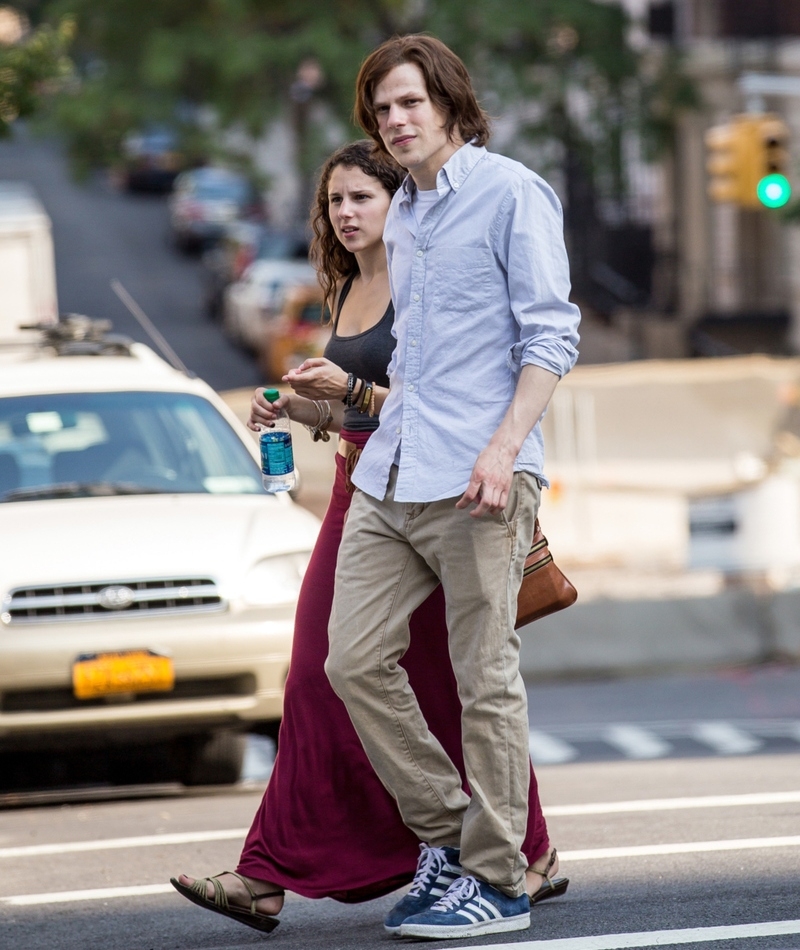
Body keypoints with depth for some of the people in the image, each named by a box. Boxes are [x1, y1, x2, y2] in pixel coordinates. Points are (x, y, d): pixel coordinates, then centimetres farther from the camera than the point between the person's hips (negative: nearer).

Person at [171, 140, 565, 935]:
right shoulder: (347, 290, 16)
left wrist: (351, 390, -22)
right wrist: (296, 408, 8)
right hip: (355, 496, 8)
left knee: (444, 688, -1)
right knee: (317, 683, 1)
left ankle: (528, 858, 14)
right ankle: (267, 879, -3)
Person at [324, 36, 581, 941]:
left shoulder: (510, 193, -4)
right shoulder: (400, 218, 20)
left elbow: (550, 336, -10)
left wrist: (503, 448, -19)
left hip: (475, 479, -8)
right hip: (389, 477, 8)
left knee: (484, 678, -4)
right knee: (355, 662, 1)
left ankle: (496, 881, 3)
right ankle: (446, 834, 14)